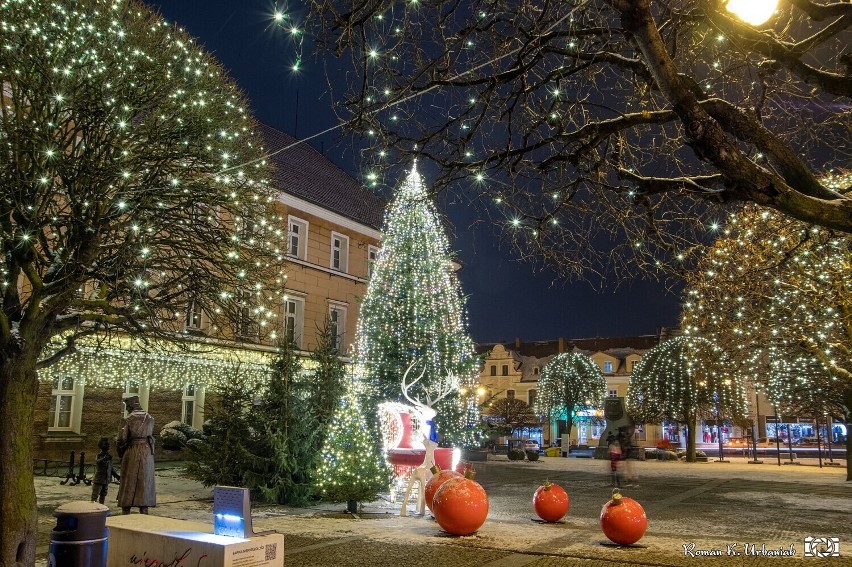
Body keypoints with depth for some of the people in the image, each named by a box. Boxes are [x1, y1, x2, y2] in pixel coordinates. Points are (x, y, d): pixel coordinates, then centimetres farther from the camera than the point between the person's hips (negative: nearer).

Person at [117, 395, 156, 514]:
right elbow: (151, 434, 7)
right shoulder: (150, 418, 7)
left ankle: (125, 511, 4)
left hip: (132, 452, -4)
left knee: (129, 483, 4)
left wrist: (120, 448, 10)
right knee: (144, 483, 7)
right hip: (147, 452, 4)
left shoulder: (130, 418, -6)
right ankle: (144, 511, 5)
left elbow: (123, 438, -8)